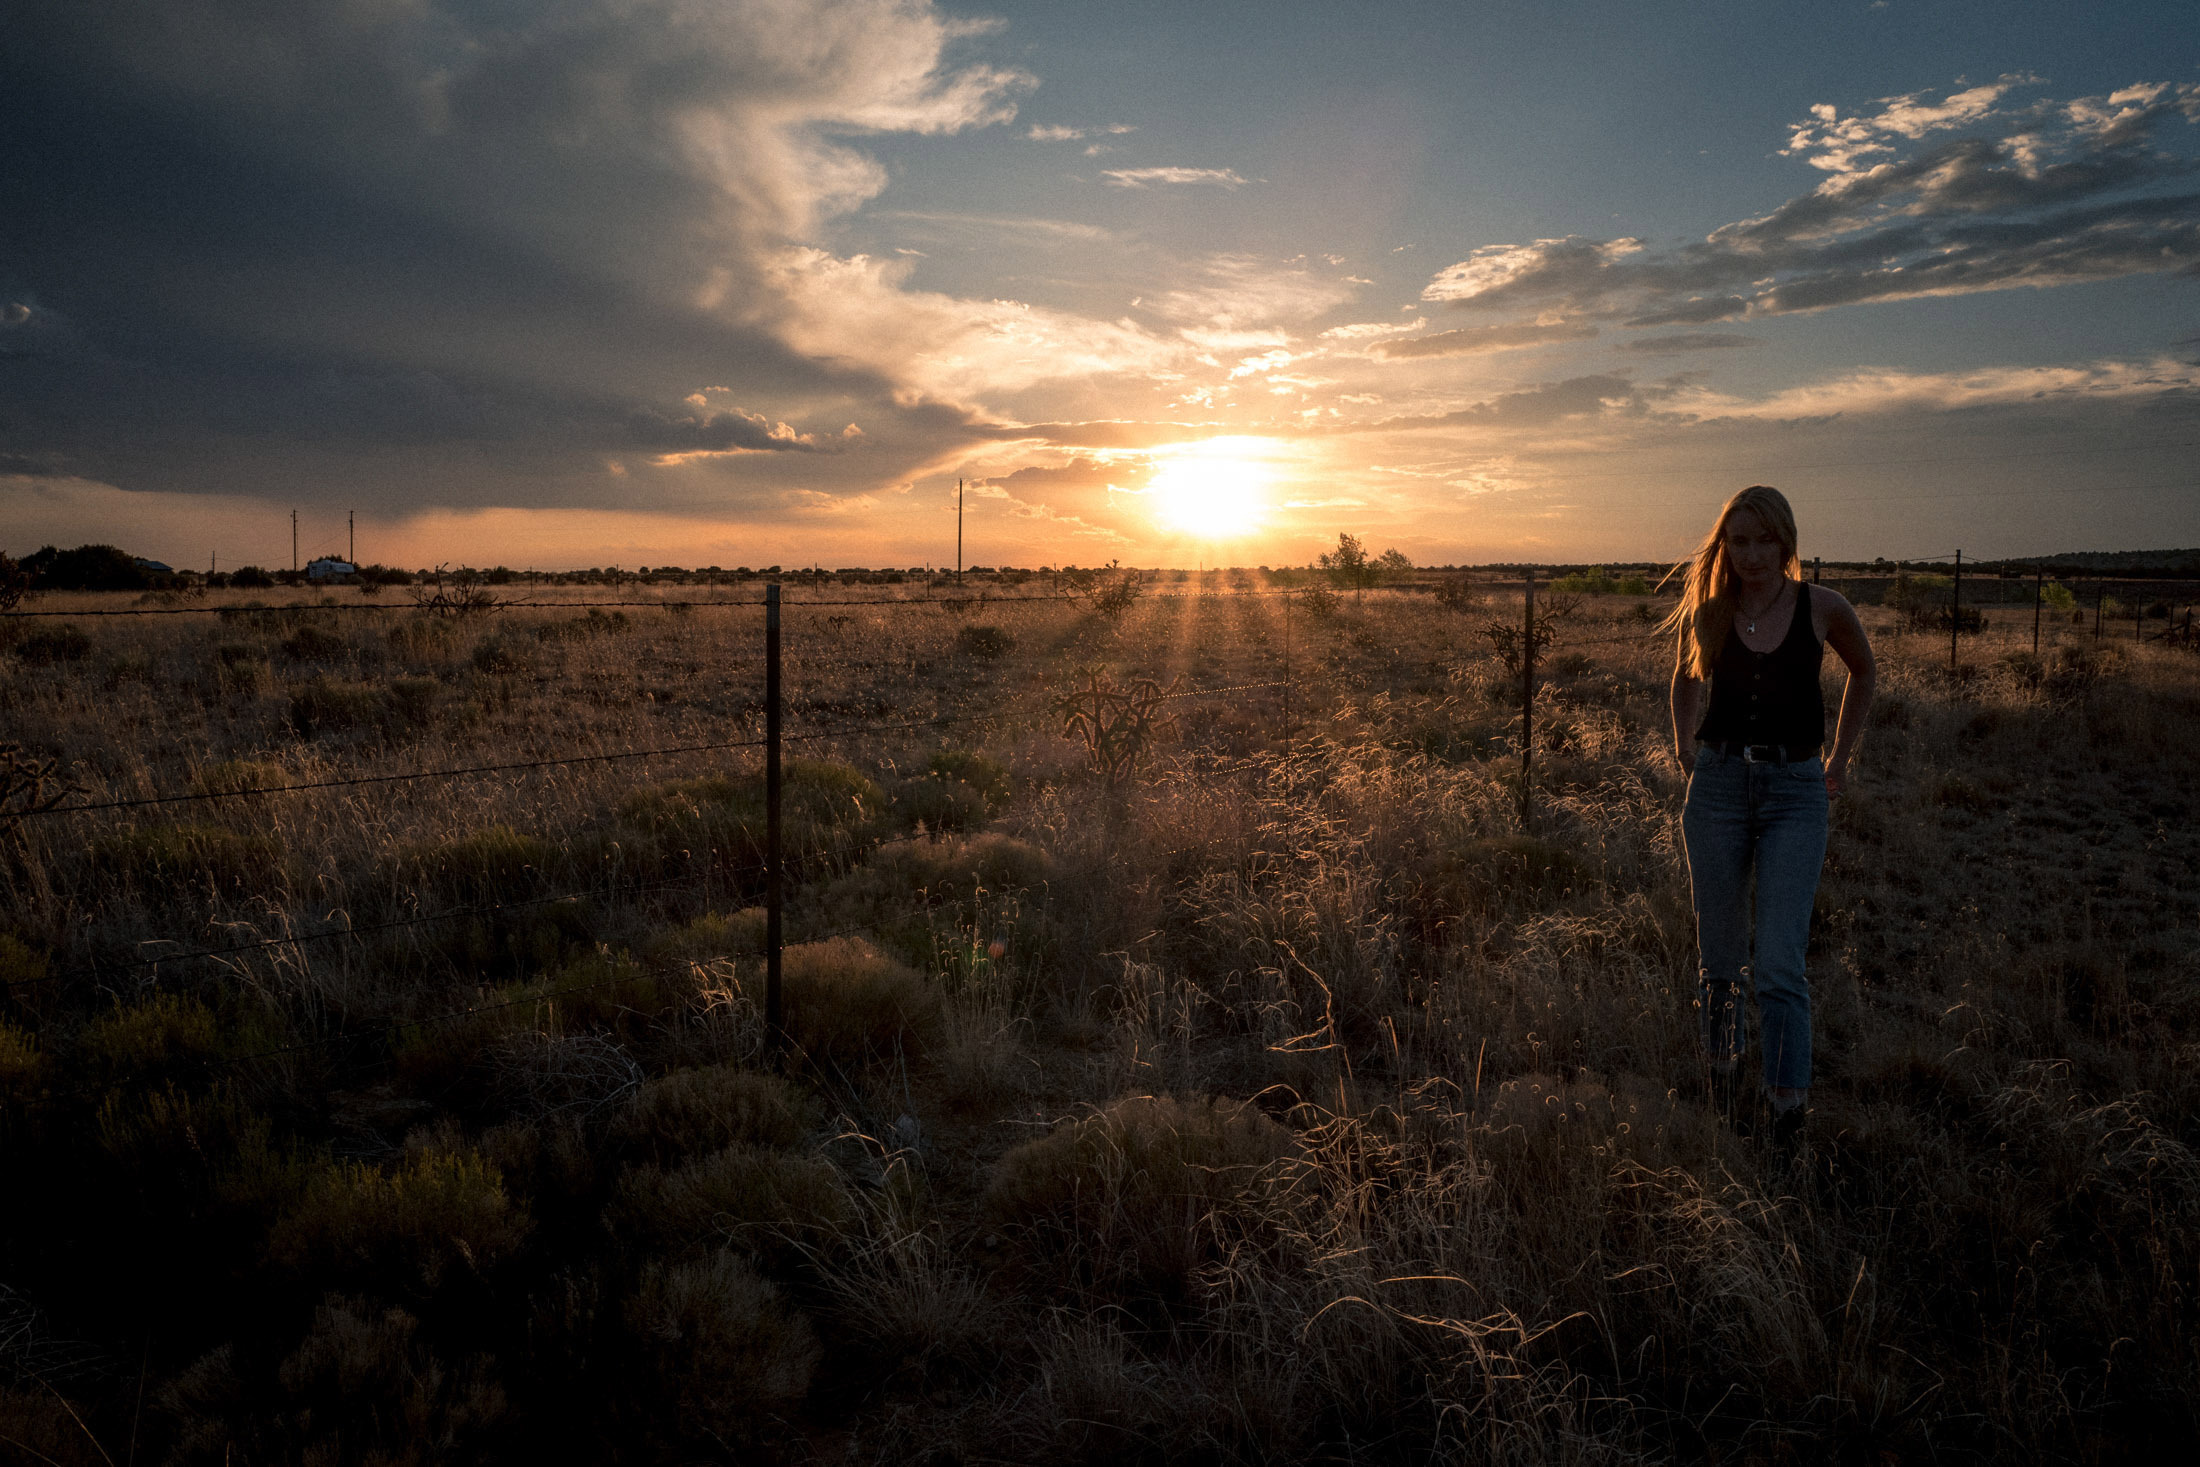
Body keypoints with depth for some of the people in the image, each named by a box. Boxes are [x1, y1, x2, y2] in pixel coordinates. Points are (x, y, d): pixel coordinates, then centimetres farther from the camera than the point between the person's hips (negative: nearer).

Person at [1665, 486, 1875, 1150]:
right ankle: (1723, 1089, 25)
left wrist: (1841, 756, 17)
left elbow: (1863, 671, 18)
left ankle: (1790, 1118, -5)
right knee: (1719, 957, 8)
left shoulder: (1823, 608, -2)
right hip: (1718, 784, 2)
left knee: (1780, 963, -10)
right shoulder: (1707, 611, 2)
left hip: (1796, 790, -2)